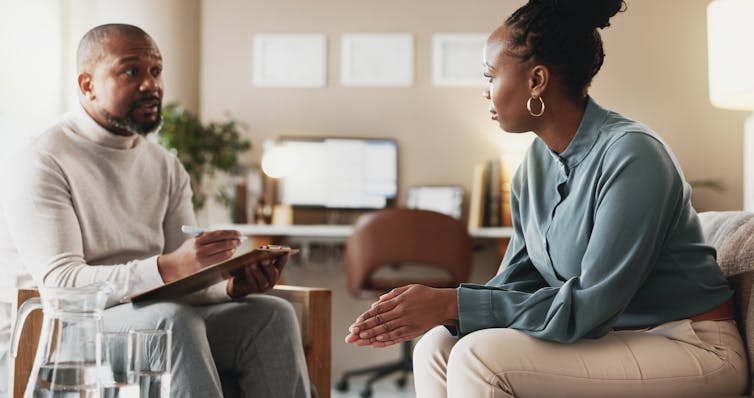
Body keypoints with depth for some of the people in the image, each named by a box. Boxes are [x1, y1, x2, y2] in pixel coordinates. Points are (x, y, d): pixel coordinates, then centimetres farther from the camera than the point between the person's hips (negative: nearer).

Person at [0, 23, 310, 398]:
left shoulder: (166, 166, 13)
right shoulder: (42, 163, -9)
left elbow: (187, 278, 8)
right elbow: (59, 284, -21)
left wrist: (232, 285, -16)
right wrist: (168, 268, -34)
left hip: (154, 319, 6)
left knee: (272, 315, -16)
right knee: (173, 319, -35)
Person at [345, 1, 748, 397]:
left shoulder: (631, 155, -20)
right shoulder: (535, 164, 5)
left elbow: (588, 309, -22)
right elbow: (514, 284, 6)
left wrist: (451, 304, -24)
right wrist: (428, 310, -12)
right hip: (610, 337, 8)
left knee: (481, 356, -23)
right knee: (436, 348, -3)